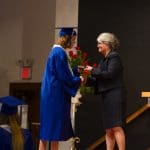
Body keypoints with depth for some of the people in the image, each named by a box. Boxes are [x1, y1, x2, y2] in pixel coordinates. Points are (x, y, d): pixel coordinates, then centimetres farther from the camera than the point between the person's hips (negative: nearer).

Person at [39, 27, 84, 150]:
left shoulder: (55, 51, 15)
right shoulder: (60, 52, -16)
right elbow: (64, 76, -18)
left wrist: (76, 78, 13)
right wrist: (79, 80, -4)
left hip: (52, 93, 10)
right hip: (56, 94, -10)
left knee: (49, 125, 12)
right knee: (56, 125, -3)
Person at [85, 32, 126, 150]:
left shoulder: (114, 57, -6)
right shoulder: (105, 59, 18)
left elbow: (109, 74, -18)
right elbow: (101, 80, 19)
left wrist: (93, 70, -8)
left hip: (115, 95, -9)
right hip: (107, 97, 9)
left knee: (116, 127, -14)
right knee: (109, 130, 7)